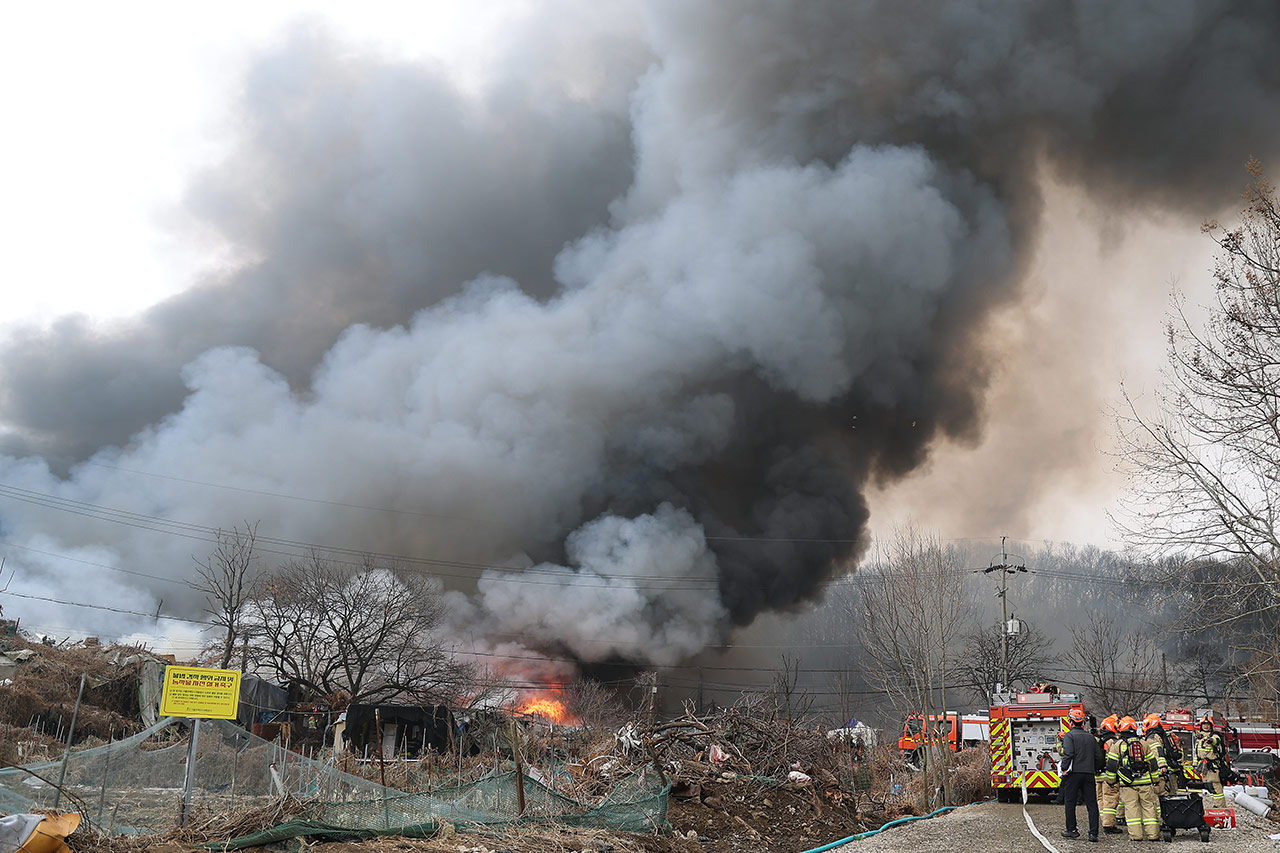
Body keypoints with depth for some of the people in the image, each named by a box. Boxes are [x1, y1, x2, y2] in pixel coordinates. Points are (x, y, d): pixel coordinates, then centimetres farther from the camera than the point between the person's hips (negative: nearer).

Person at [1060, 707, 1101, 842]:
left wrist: (1064, 769, -10)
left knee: (1070, 803, 7)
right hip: (1089, 774, 5)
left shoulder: (1070, 735, -6)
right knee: (1091, 803, 4)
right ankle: (1093, 833, -1)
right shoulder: (1090, 737, 11)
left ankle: (1072, 830, 11)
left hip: (1074, 772, -4)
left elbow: (1068, 754, -17)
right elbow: (1098, 756, 8)